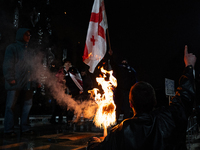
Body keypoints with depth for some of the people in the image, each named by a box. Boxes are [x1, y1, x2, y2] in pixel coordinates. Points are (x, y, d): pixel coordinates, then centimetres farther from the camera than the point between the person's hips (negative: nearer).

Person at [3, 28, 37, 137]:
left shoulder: (28, 51, 21)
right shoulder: (12, 48, 1)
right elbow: (7, 64, -6)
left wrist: (34, 81, 12)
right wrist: (10, 78, -14)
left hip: (27, 83, 7)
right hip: (15, 83, -7)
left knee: (27, 105, 6)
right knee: (11, 106, -1)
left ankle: (25, 128, 15)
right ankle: (8, 130, 7)